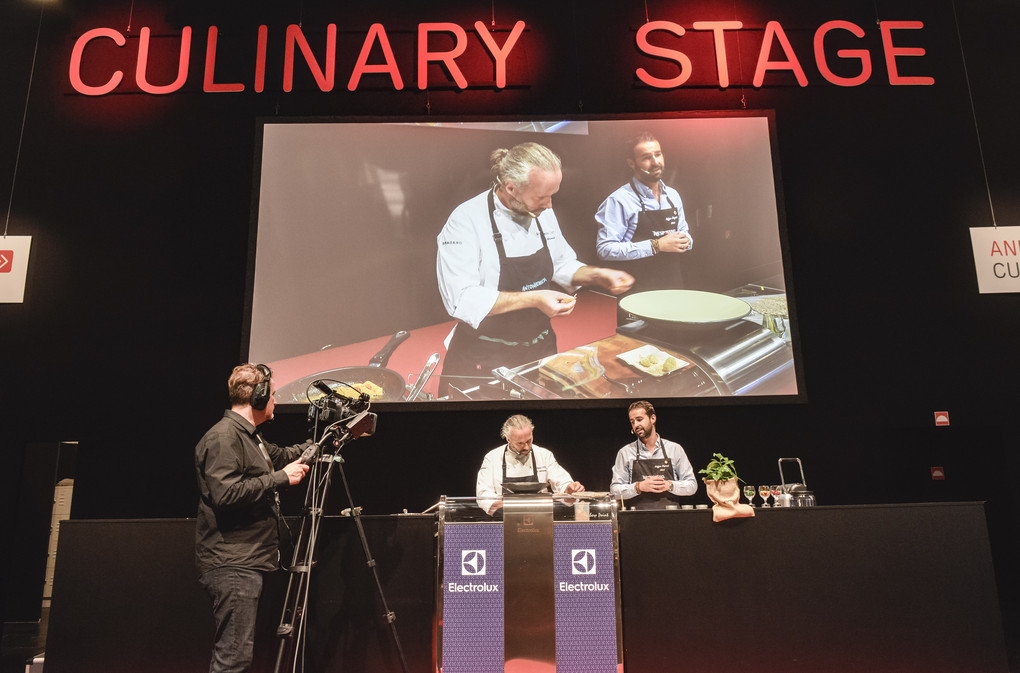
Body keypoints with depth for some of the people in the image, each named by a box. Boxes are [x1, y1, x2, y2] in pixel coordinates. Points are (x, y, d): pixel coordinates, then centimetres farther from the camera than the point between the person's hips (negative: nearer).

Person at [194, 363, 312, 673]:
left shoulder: (251, 437, 17)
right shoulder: (223, 437, -14)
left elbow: (281, 456, 33)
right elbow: (226, 494, -24)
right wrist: (280, 477, -18)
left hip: (247, 562, 10)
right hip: (232, 564, -10)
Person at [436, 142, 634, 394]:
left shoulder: (543, 213, 1)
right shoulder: (466, 221, -21)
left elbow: (562, 265, 14)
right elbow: (462, 300, -28)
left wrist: (596, 275, -5)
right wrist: (533, 299, -31)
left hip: (540, 347, 7)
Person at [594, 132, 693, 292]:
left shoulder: (673, 195, 14)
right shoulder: (619, 201, -7)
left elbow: (684, 232, 26)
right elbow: (604, 249, -16)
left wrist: (685, 241, 0)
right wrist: (656, 246, -17)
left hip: (674, 285, 6)